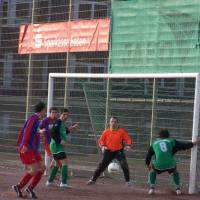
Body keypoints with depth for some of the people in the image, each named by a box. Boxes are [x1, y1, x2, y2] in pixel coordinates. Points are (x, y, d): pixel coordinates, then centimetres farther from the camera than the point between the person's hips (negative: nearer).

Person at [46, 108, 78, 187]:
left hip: (57, 145, 11)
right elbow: (53, 133, -23)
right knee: (65, 162, -13)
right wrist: (59, 141, -24)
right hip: (56, 145, -11)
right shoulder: (58, 122, -14)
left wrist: (68, 130, 14)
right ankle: (64, 182, -17)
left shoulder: (62, 123, 15)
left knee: (57, 164, 20)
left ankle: (50, 181, 26)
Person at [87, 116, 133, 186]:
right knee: (101, 165, 1)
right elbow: (101, 140, 2)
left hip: (119, 151, -1)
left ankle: (128, 181, -5)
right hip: (109, 151, 2)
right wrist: (103, 146, -18)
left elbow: (128, 139, -9)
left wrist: (129, 145, -29)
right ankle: (93, 179, 15)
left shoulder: (121, 131, -8)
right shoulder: (106, 131, -3)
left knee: (124, 164, -18)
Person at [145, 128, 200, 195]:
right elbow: (184, 145, 11)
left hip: (159, 166, 0)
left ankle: (152, 188, 18)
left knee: (152, 170, 33)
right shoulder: (171, 141, 16)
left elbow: (147, 158, 25)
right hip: (170, 165, 0)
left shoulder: (154, 143, 21)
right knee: (175, 170, 35)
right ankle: (178, 189, 25)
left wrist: (148, 165, 45)